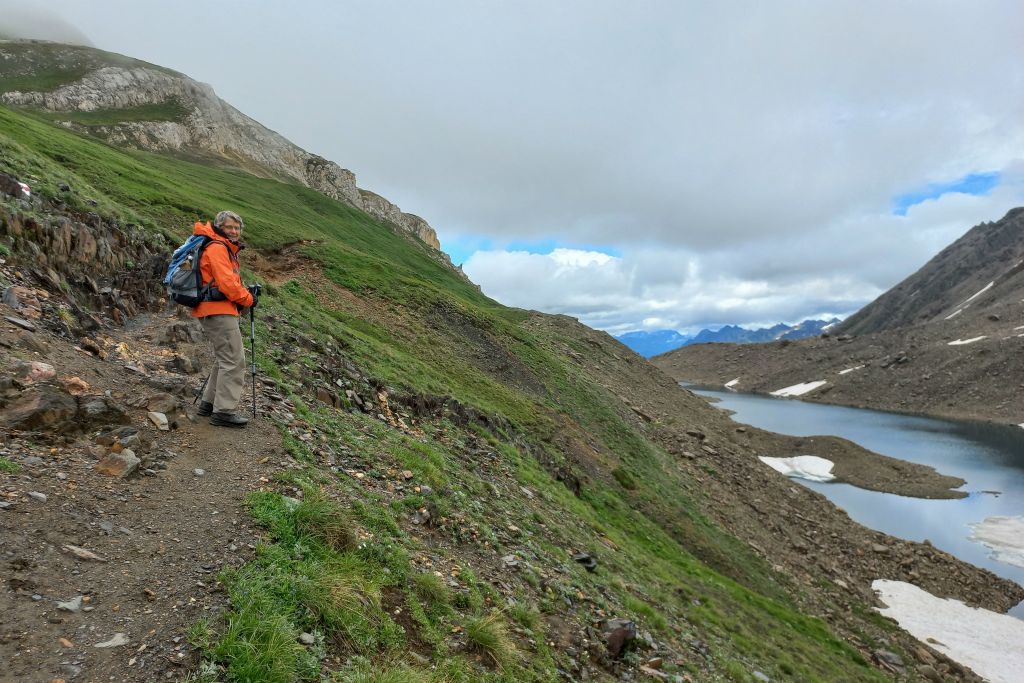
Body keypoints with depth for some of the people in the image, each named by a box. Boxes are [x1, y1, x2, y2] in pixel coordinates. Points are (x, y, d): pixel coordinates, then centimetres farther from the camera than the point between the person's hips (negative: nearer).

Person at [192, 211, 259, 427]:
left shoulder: (226, 249, 22)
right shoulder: (217, 248, -11)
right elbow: (226, 283, -19)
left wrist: (247, 291, 3)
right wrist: (248, 299, -7)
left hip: (215, 311, 11)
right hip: (218, 311, -11)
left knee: (224, 359, 19)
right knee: (234, 361, -9)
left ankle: (209, 403, 27)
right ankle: (224, 411, -6)